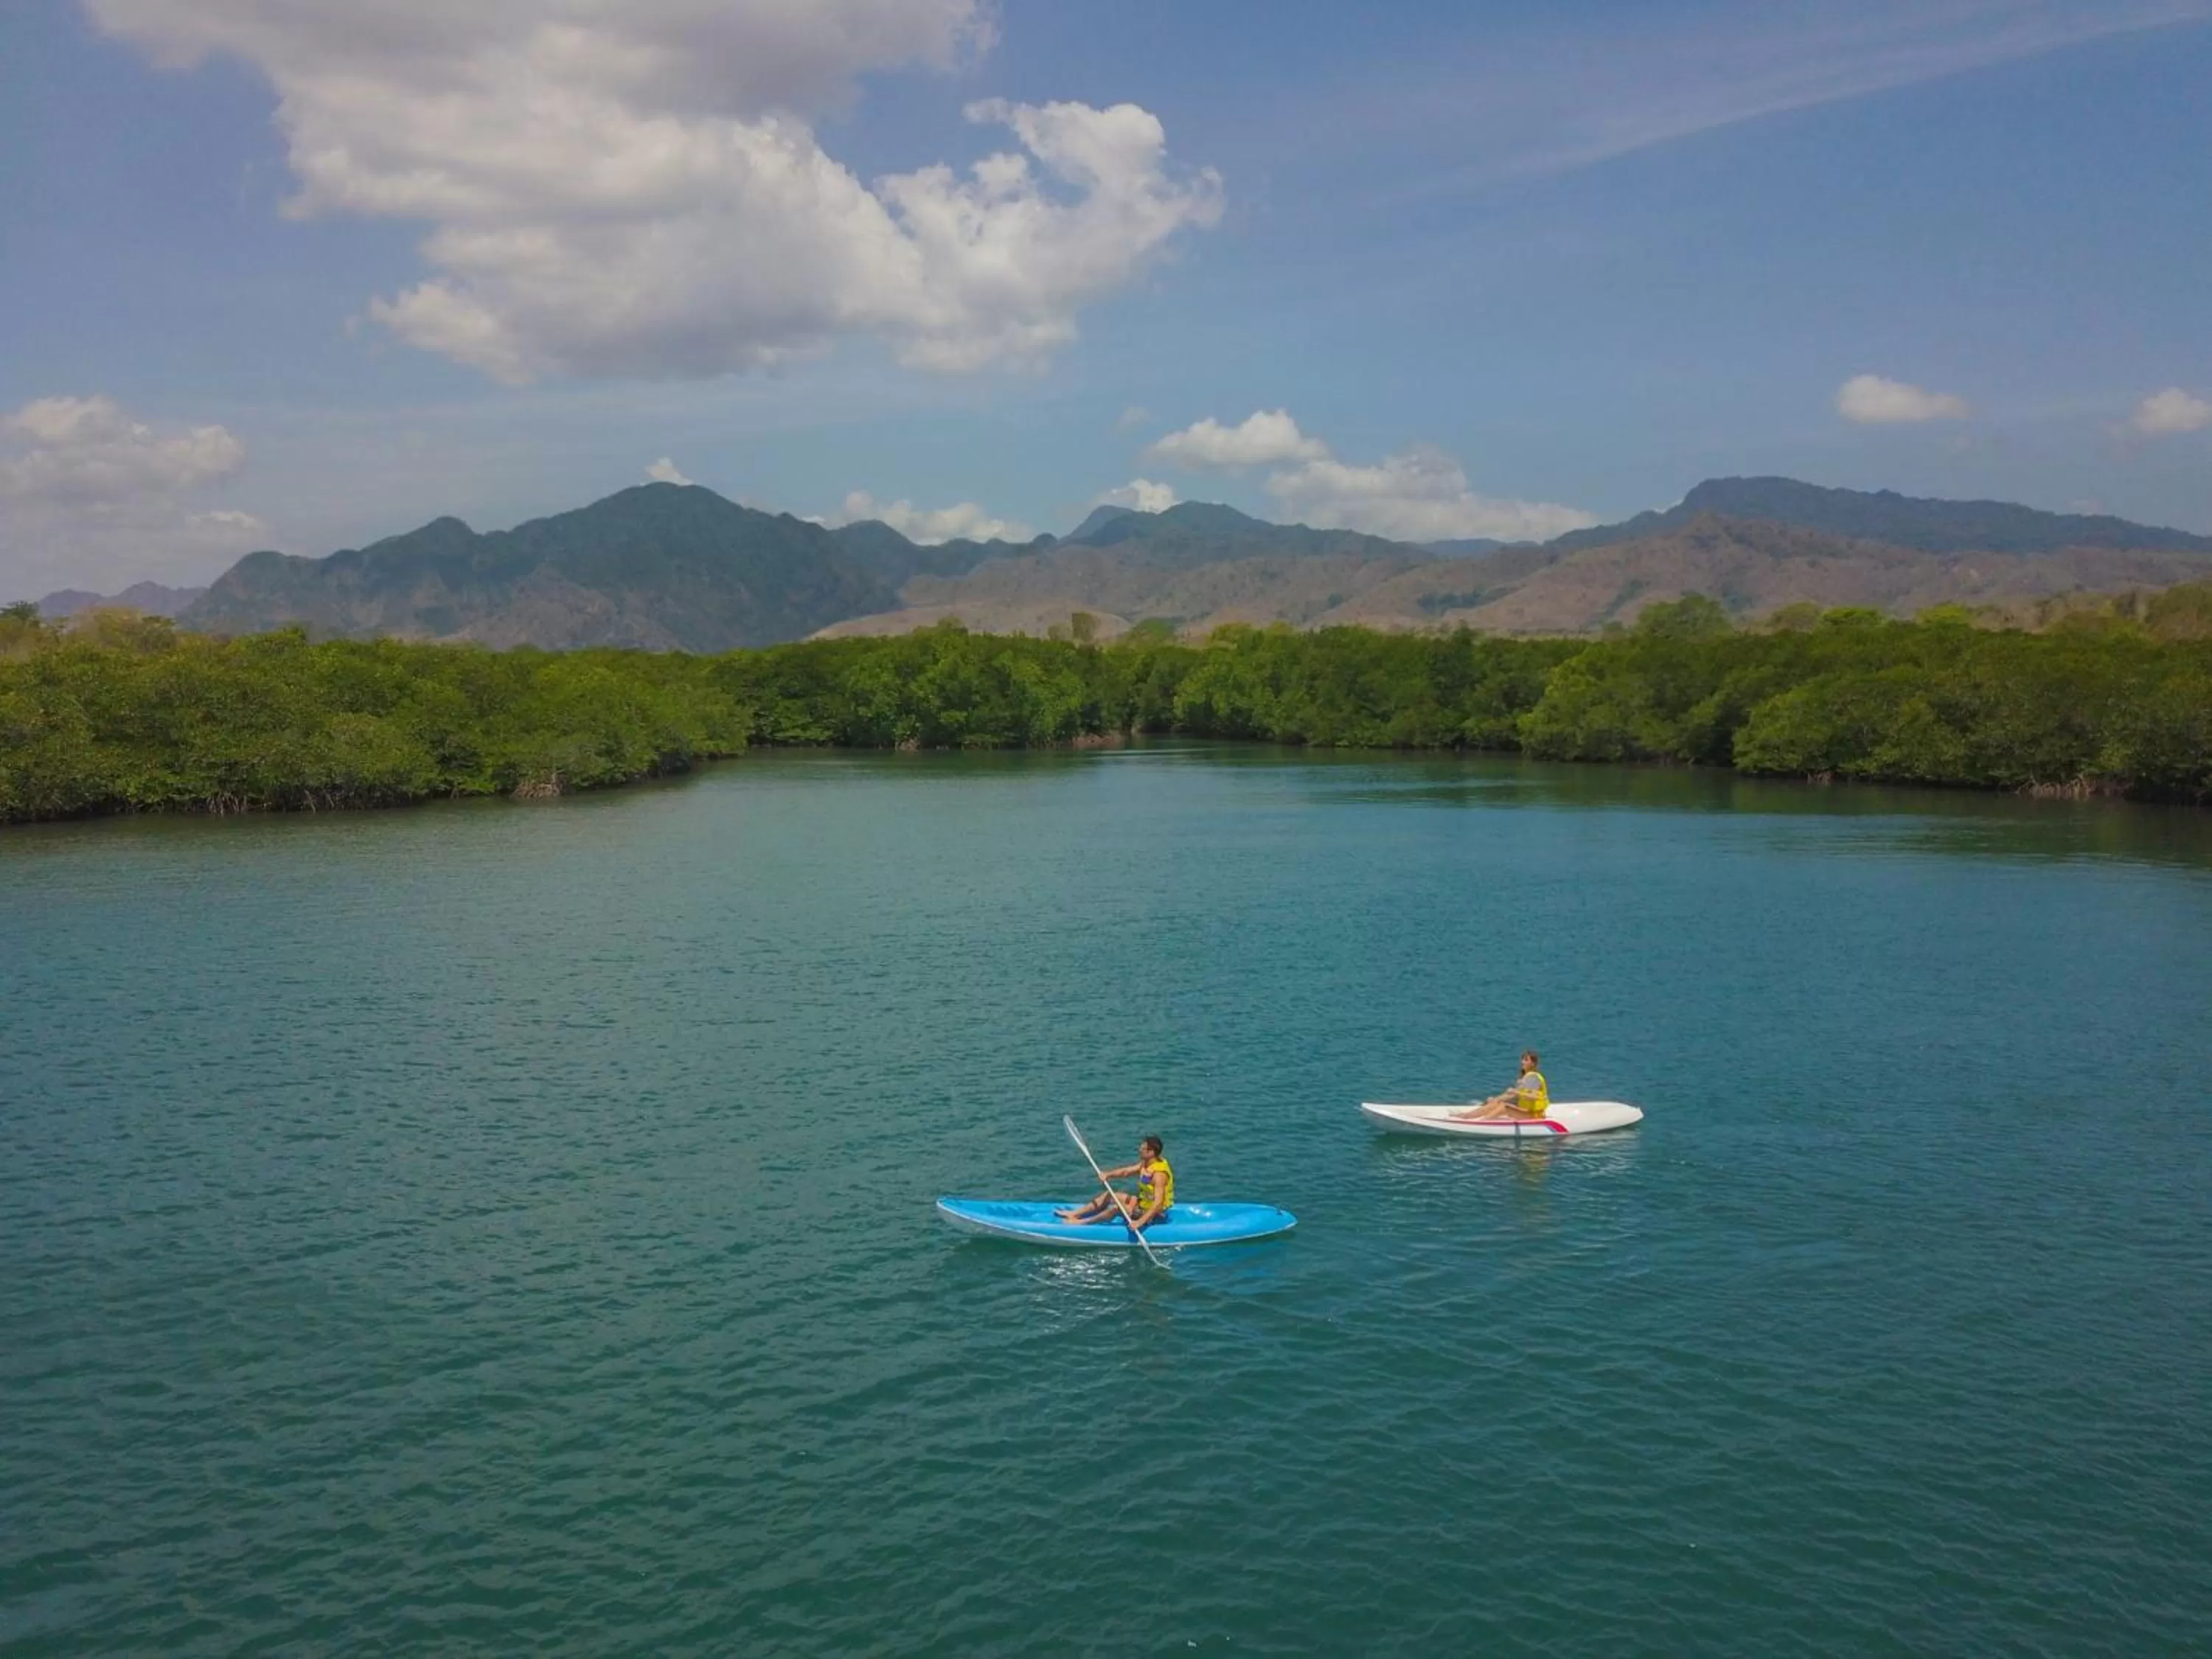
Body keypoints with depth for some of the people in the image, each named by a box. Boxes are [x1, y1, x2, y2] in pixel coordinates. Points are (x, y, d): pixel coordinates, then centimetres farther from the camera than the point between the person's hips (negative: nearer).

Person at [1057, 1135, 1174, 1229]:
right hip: (1143, 1202, 10)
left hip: (1152, 1214, -10)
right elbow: (1125, 1172, 4)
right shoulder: (1146, 1164, 0)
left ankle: (1082, 1222, -10)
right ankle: (1074, 1214, 12)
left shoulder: (1159, 1174, -30)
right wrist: (1107, 1174, -15)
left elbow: (1158, 1203, -37)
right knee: (1108, 1195, 12)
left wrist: (1140, 1222, -44)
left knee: (1116, 1208, -24)